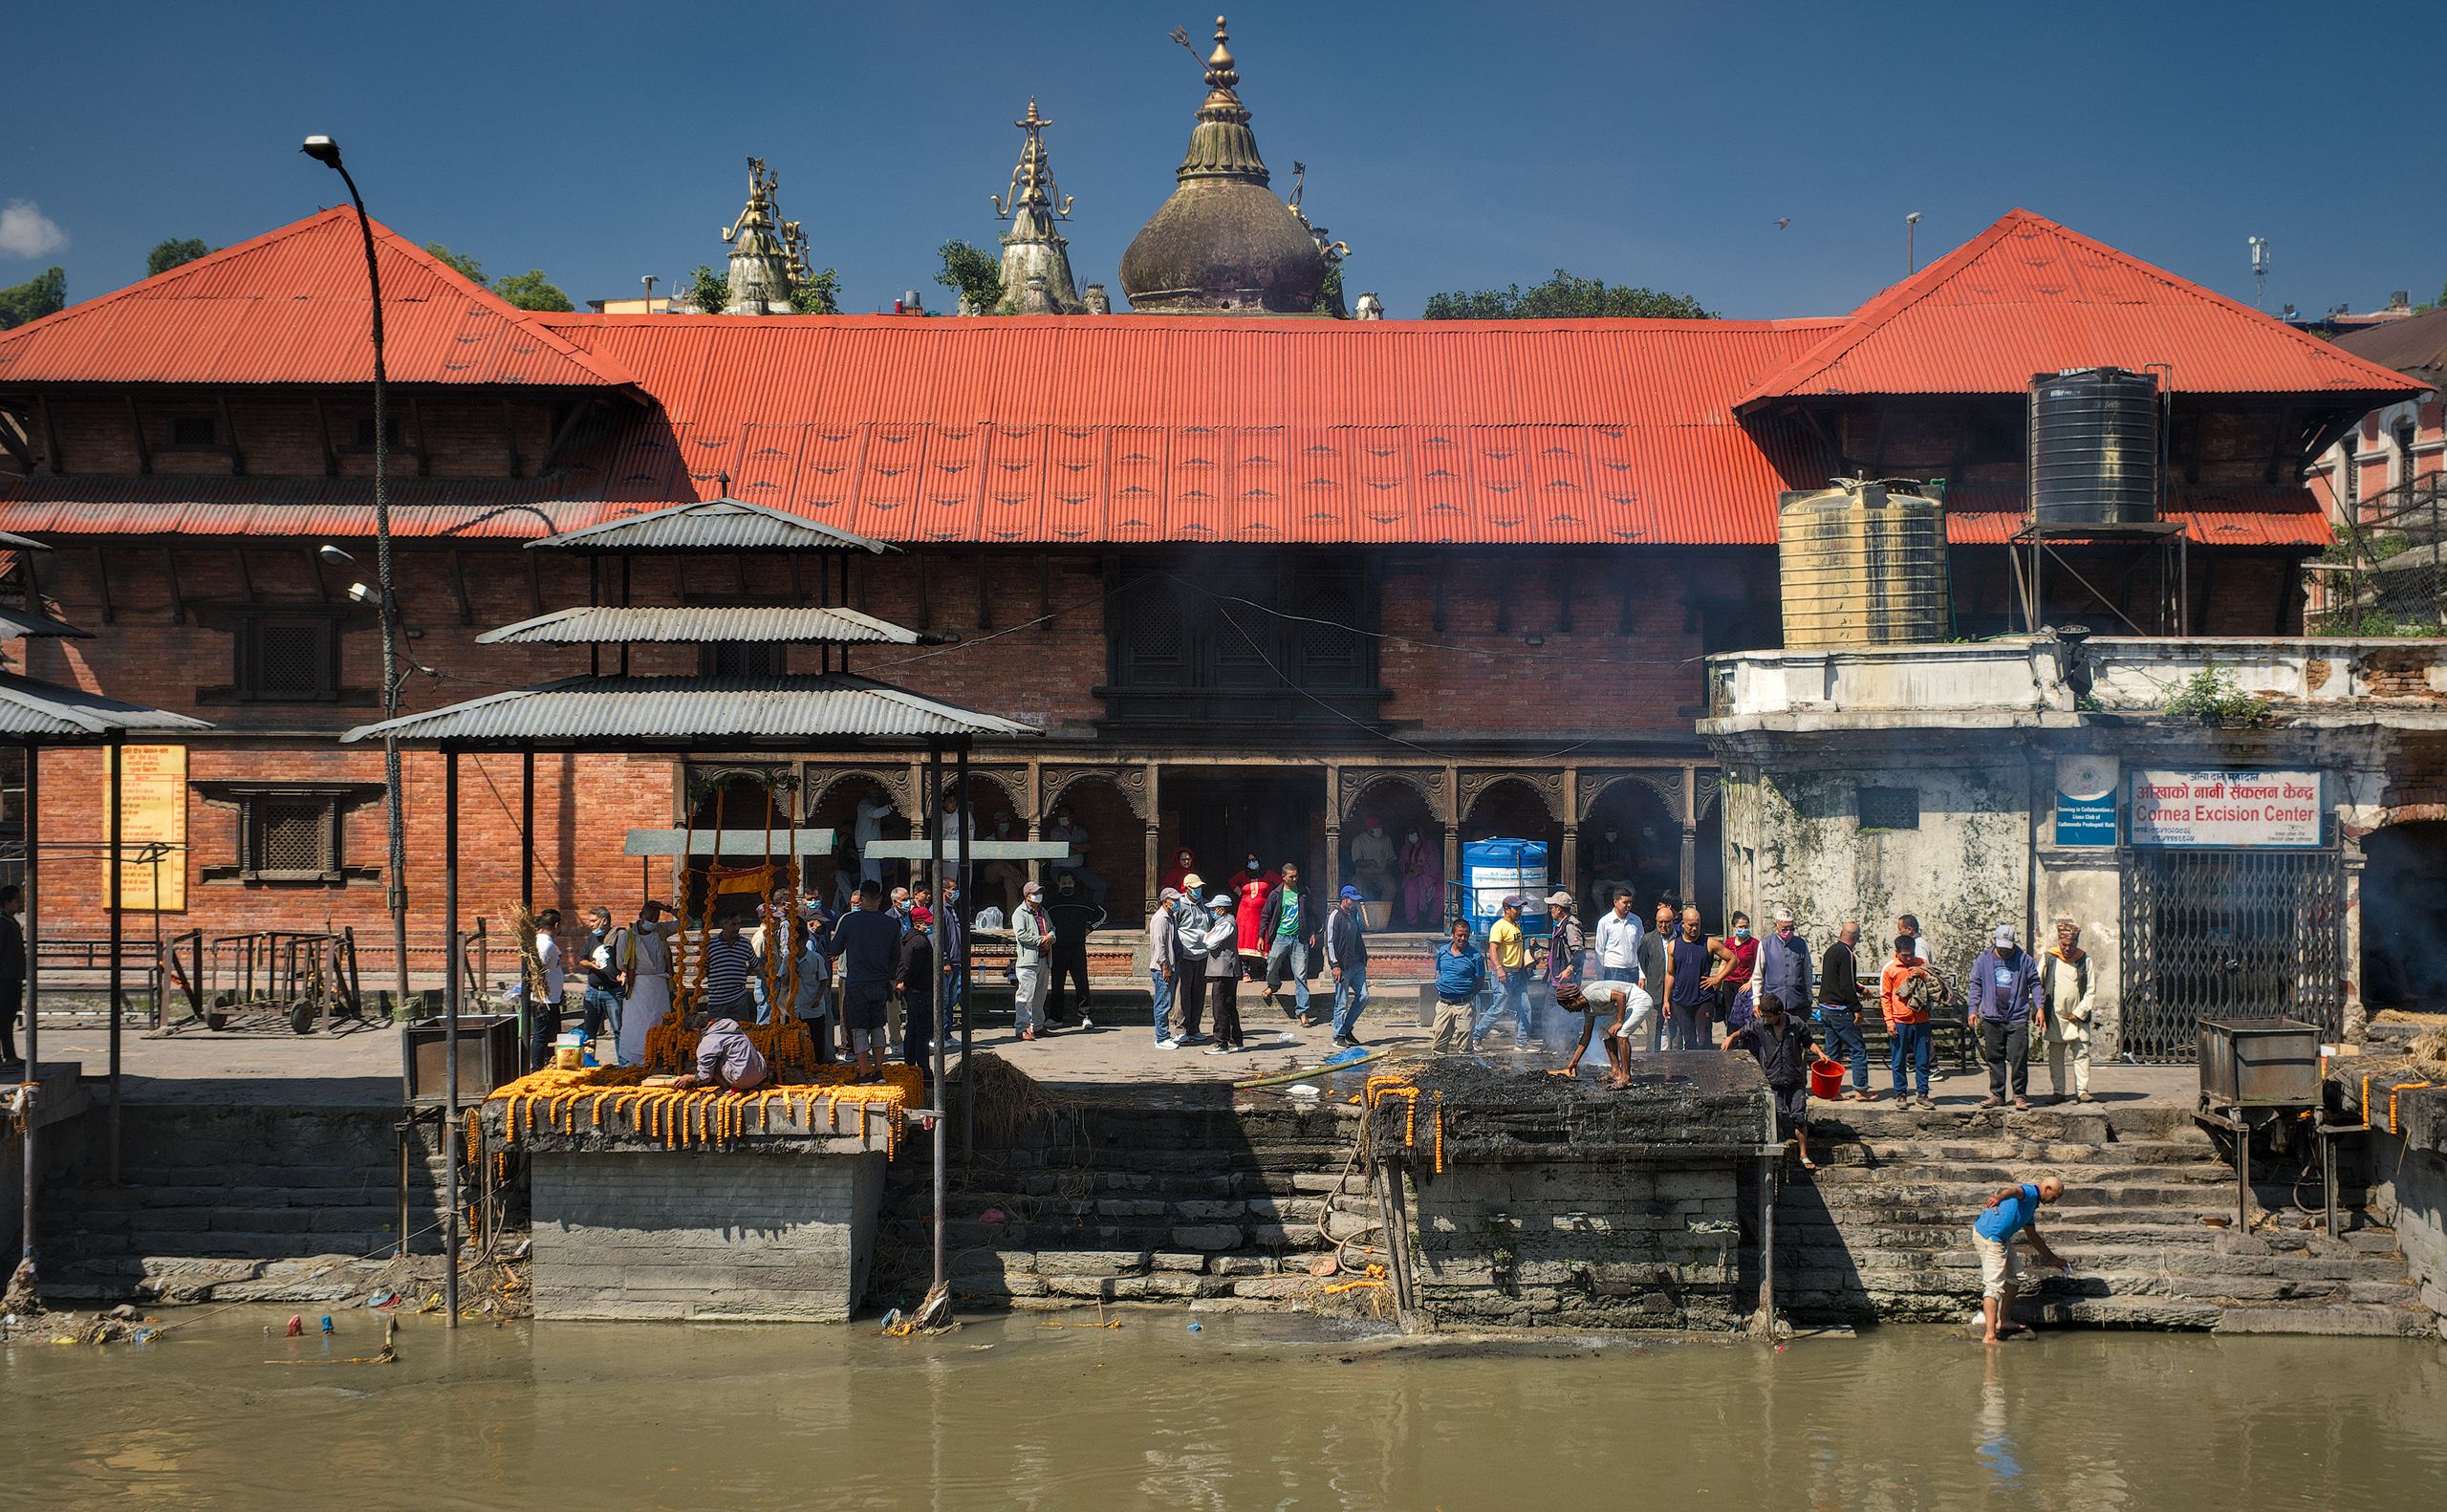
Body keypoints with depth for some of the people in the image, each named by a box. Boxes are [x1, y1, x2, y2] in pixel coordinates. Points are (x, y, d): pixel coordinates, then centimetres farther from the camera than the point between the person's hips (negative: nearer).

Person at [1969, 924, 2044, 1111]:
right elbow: (1976, 985, 11)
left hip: (2017, 1018, -2)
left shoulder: (2024, 959, 2)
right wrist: (1973, 1009, 2)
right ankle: (1997, 1095, 15)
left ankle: (2020, 1095, 5)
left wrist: (2039, 1007, 0)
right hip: (1992, 1018, 2)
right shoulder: (1984, 960, 6)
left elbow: (2035, 983, 8)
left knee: (2018, 1058, -5)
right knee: (1994, 1058, 6)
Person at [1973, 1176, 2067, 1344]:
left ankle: (2004, 1321, 29)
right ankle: (1990, 1336, -20)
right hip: (1989, 1236, -11)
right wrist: (1999, 1198, -59)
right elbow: (2015, 1191, -37)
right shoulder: (2030, 1192, -11)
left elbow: (2033, 1237, 34)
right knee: (1995, 1284, -15)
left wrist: (2053, 1258, 42)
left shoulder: (2031, 1204, 22)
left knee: (2015, 1275, 21)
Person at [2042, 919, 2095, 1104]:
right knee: (2055, 1056, 3)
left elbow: (2090, 990, 2)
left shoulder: (2085, 959, 1)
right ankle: (2058, 1092, 9)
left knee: (2082, 1053, -5)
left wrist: (2080, 1012, -6)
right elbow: (2037, 984, 6)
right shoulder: (2049, 958, 1)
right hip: (2055, 1017, 0)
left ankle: (2082, 1090, -3)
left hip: (2077, 1017, 0)